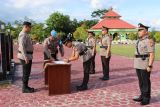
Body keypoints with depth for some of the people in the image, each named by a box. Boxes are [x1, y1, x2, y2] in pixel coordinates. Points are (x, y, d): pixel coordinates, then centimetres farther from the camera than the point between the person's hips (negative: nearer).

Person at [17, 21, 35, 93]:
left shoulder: (26, 35, 16)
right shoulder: (23, 35, -16)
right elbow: (22, 46, -24)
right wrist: (25, 57, -27)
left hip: (27, 56, 10)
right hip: (25, 57, -10)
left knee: (27, 72, 15)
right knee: (26, 73, -3)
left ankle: (26, 86, 25)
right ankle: (25, 88, 6)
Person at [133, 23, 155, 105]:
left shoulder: (149, 41, -13)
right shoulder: (139, 41, 13)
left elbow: (152, 54, -16)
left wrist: (150, 66, -20)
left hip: (145, 64, -8)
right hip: (139, 64, 8)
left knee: (146, 81, -1)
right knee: (141, 81, 12)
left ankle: (146, 98, 9)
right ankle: (143, 96, 21)